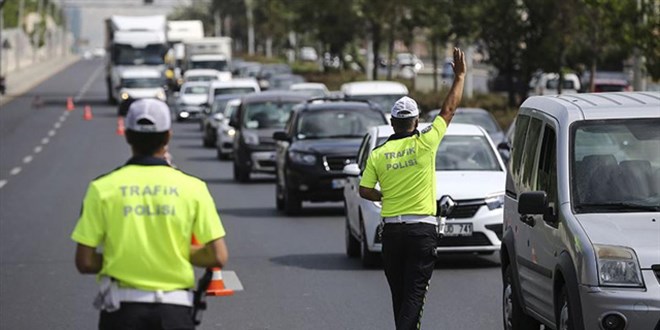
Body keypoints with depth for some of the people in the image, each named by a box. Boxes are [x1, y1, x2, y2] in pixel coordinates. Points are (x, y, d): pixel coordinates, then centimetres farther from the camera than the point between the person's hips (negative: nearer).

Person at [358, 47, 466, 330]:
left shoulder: (378, 154, 1)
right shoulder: (424, 144, -6)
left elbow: (365, 190, 3)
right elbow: (449, 110, 3)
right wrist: (460, 76, 13)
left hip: (392, 230, 3)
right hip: (422, 229, -3)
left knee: (399, 293, 15)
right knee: (414, 293, -7)